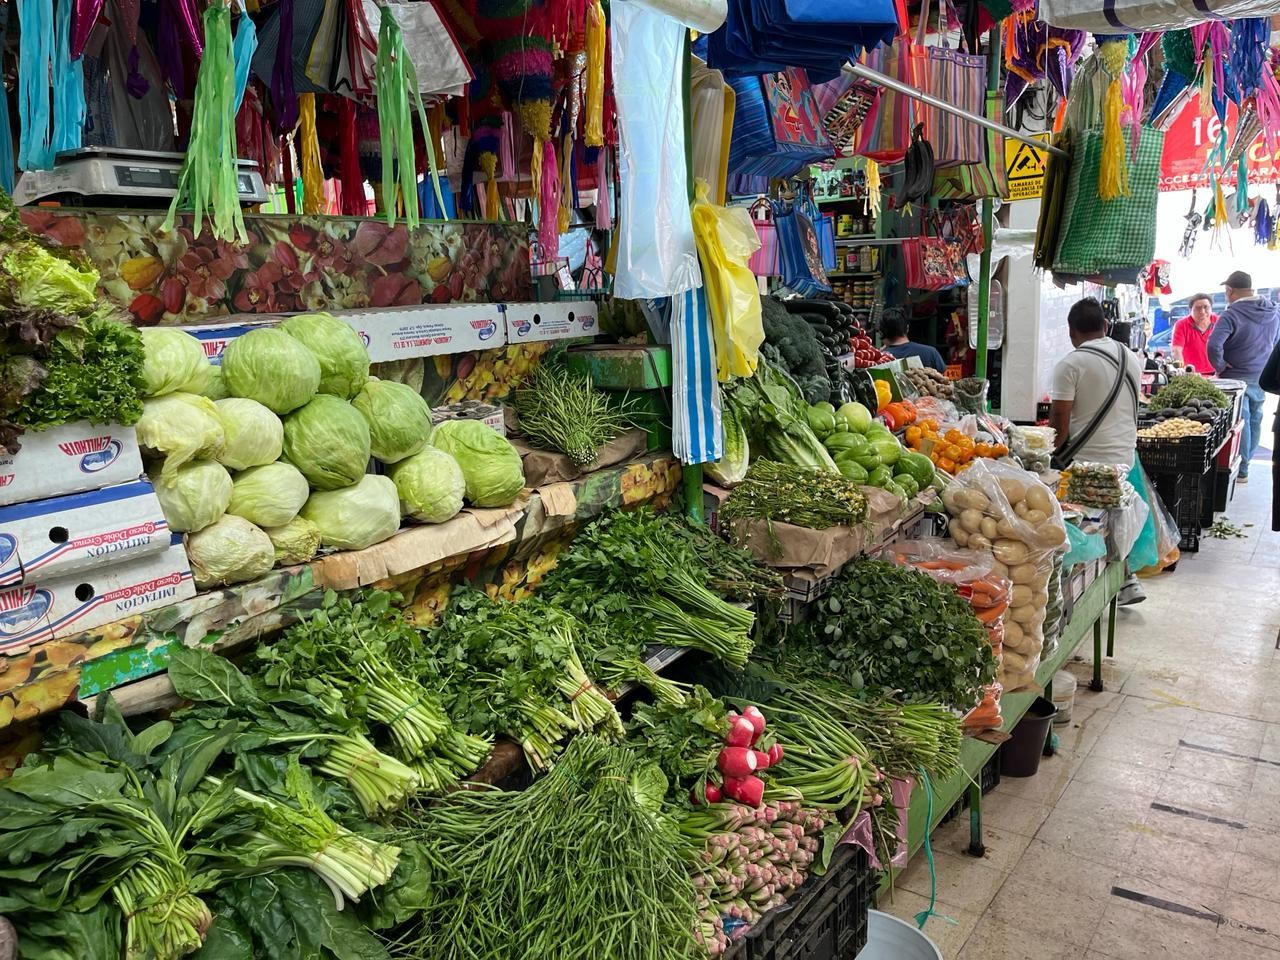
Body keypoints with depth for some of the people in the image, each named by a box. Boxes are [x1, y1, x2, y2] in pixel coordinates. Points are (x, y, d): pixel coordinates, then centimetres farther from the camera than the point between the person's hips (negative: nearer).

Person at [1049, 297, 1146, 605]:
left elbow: (1060, 418, -15)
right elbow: (1130, 408, 19)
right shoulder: (1131, 358, 8)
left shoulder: (1070, 364, -14)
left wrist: (1053, 453, -4)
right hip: (1125, 455, 7)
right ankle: (1125, 581, 24)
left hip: (1086, 461, -7)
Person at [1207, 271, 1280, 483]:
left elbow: (1214, 346, -30)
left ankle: (1240, 471, 3)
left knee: (1240, 423, -2)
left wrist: (1220, 366, -14)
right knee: (1254, 421, 16)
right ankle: (1245, 462, 29)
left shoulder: (1231, 315, -18)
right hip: (1262, 378, 7)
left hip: (1237, 378, -6)